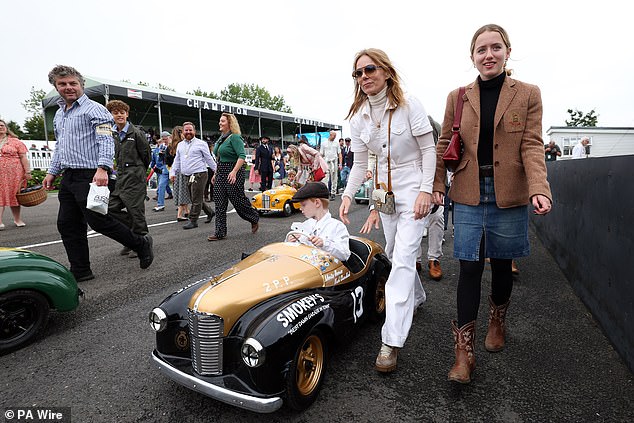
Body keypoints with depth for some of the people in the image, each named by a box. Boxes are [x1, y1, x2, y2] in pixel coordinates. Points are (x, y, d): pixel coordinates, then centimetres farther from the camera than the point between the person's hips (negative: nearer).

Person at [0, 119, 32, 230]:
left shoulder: (15, 141, 6)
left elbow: (23, 157, 2)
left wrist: (27, 172, -5)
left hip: (14, 174, -1)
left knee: (14, 196, 6)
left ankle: (17, 219, 17)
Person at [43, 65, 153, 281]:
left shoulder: (93, 109, -6)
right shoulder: (59, 114, 20)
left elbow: (106, 140, -18)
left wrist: (102, 168, -31)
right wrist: (52, 172, 25)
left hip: (90, 176, -9)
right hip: (68, 177, 9)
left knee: (98, 220, -9)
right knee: (67, 225, 8)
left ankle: (141, 244, 9)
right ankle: (80, 272, 18)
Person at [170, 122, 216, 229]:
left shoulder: (201, 144, -1)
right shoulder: (180, 145, 17)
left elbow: (209, 159, 2)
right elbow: (177, 160, 21)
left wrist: (216, 171, 2)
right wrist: (174, 173, 14)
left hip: (199, 175, -7)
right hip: (187, 176, 7)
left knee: (196, 200, -5)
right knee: (195, 199, 12)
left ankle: (193, 221, 2)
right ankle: (210, 212, 29)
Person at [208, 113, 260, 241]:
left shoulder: (235, 138, -12)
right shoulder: (221, 139, 15)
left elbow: (242, 156, -22)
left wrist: (234, 171, -30)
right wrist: (216, 173, 19)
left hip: (233, 173, -9)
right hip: (221, 173, 9)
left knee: (238, 200, 0)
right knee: (219, 204, 4)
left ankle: (255, 219, 26)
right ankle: (220, 233, 9)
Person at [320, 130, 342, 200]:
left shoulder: (336, 144, 11)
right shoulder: (324, 143, 7)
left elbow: (339, 154, 10)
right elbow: (321, 154, 7)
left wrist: (340, 163, 0)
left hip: (334, 162, 2)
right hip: (326, 162, -2)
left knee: (334, 179, 4)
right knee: (325, 179, -8)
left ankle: (333, 193, 11)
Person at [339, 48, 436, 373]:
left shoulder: (409, 105, -10)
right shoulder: (358, 118, 2)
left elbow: (428, 150, -9)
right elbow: (359, 163, 3)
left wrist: (425, 190, -16)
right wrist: (348, 194, -11)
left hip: (414, 188, -5)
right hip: (385, 190, 6)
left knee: (403, 258, -13)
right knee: (394, 252, 17)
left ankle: (392, 341, -10)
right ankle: (416, 297, 46)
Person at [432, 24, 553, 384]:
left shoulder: (528, 94, 4)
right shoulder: (457, 97, 7)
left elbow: (532, 146, -4)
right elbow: (444, 145, 8)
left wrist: (539, 189, -19)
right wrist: (438, 185, -2)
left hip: (509, 196, 0)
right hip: (468, 195, 0)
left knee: (502, 264, 13)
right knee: (470, 267, -3)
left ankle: (498, 321, 41)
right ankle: (465, 351, 5)